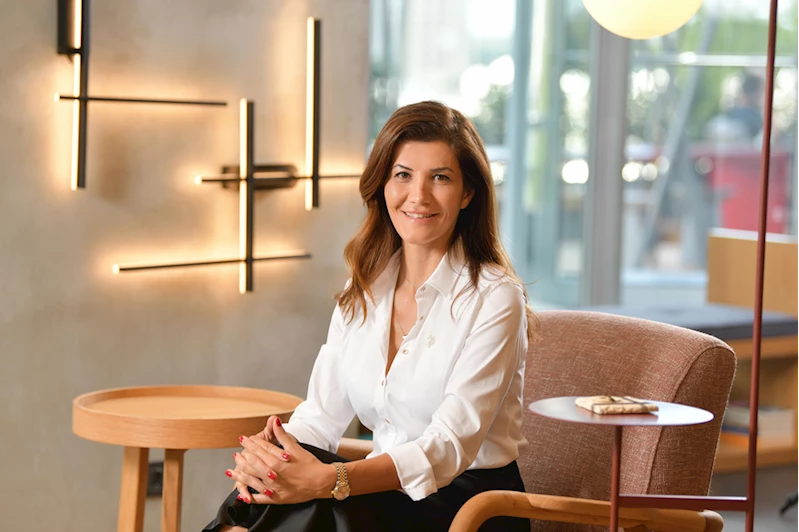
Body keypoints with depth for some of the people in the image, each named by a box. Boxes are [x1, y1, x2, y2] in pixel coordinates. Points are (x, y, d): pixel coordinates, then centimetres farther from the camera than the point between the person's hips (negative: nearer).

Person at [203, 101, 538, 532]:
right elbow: (323, 411, 4)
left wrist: (330, 480, -32)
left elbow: (451, 445, -19)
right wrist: (269, 449, -20)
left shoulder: (494, 298, -10)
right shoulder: (362, 291, 10)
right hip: (390, 493, 4)